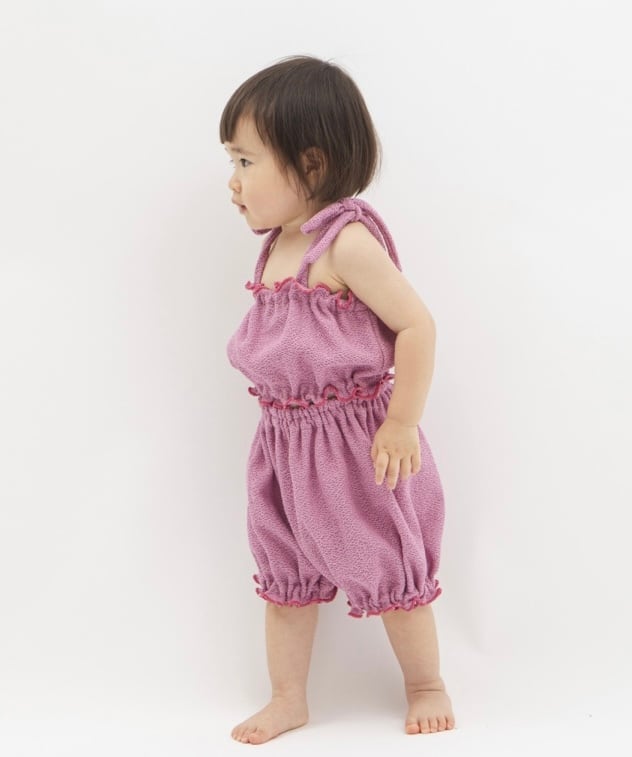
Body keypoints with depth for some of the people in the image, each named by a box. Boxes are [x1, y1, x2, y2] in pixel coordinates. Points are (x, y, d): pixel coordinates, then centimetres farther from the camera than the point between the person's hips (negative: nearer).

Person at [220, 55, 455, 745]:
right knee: (283, 577, 15)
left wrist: (403, 423, -18)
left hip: (357, 441, -8)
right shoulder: (276, 246, 4)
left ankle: (426, 685, 32)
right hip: (284, 440, 8)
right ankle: (287, 700, 30)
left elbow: (416, 325, -21)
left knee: (391, 571, 9)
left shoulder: (347, 242, -22)